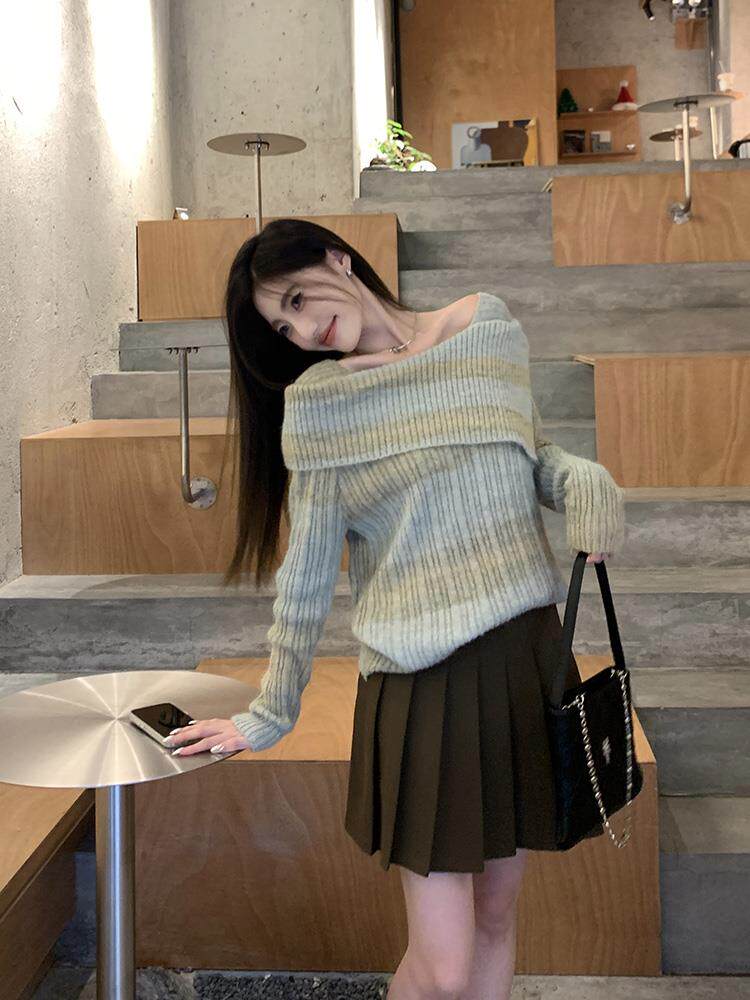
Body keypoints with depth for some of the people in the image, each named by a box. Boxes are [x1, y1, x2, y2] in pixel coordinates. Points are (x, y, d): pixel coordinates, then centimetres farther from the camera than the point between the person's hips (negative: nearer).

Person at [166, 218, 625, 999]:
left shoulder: (490, 327, 5)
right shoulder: (315, 402, -4)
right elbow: (306, 574, 0)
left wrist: (585, 480, -5)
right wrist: (269, 715, 2)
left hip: (529, 655, 4)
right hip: (420, 680, -3)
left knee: (496, 916, 16)